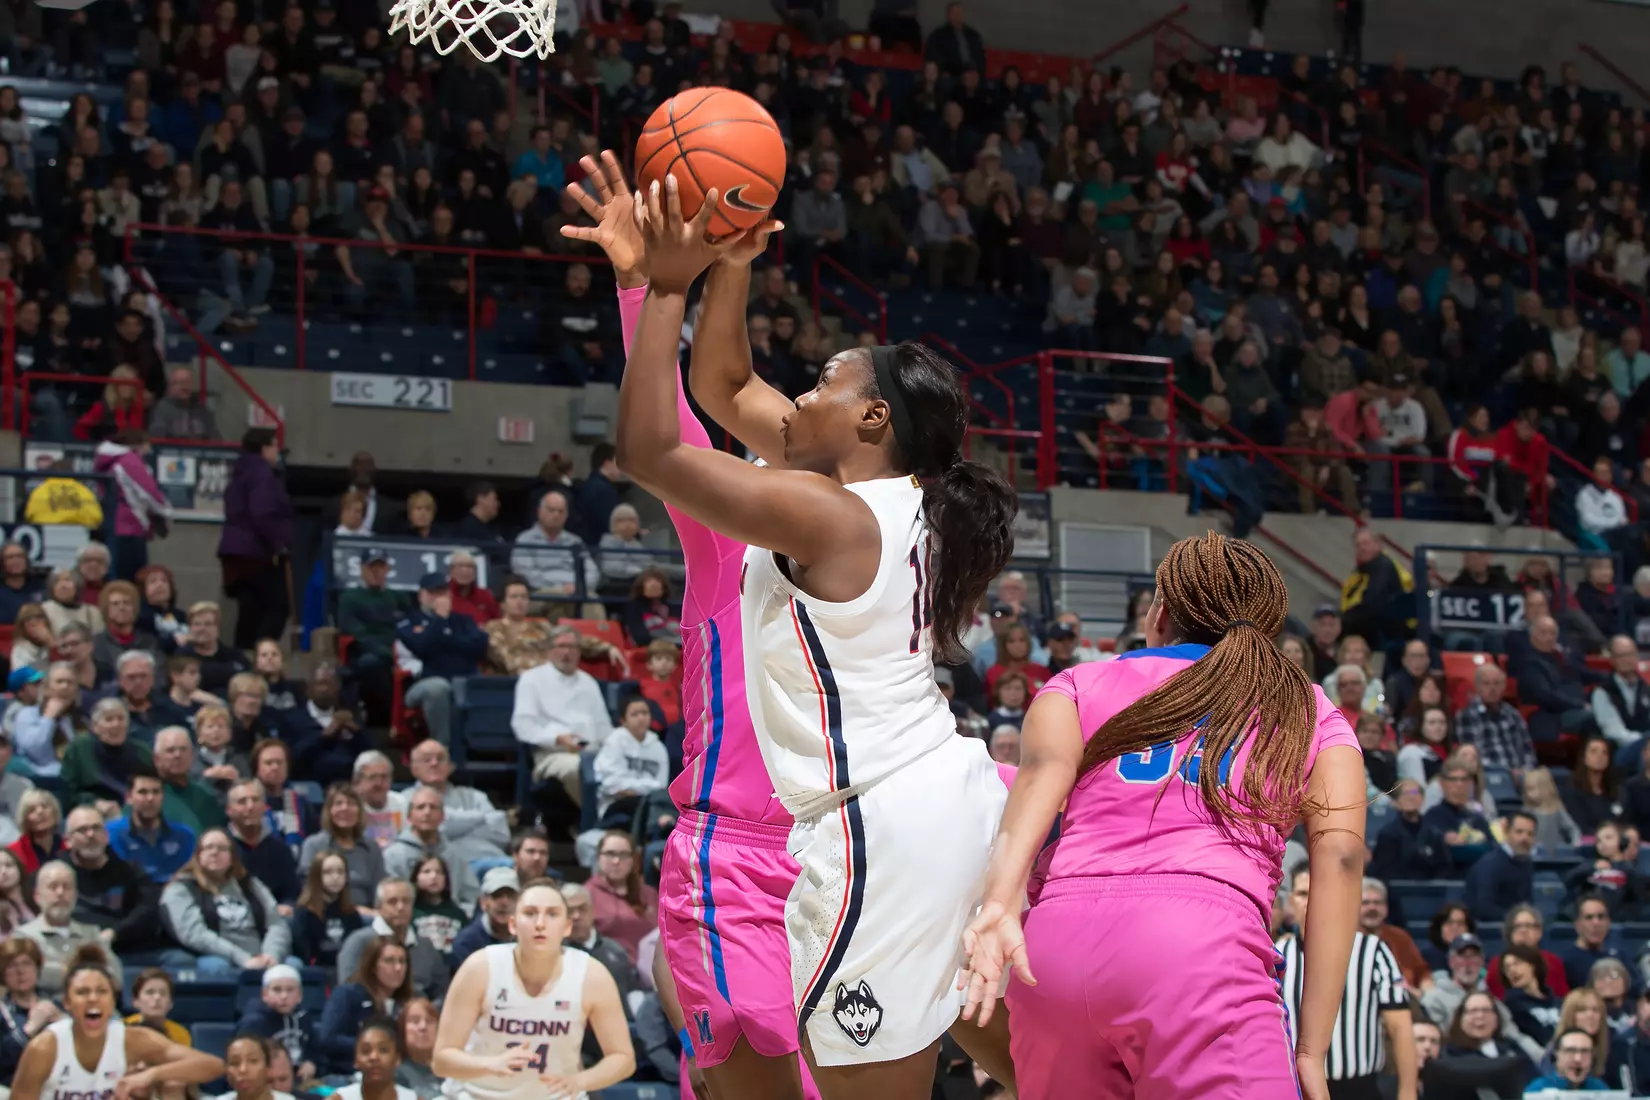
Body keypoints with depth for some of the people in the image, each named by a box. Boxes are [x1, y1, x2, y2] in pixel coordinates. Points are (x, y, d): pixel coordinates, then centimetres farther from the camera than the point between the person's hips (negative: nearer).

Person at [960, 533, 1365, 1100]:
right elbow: (1339, 857, 8)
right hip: (1205, 942, -3)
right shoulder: (1310, 711, 23)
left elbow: (1043, 771, 2)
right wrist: (1313, 1050, 6)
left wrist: (999, 902, -15)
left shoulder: (1081, 683, 24)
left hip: (1053, 945, 3)